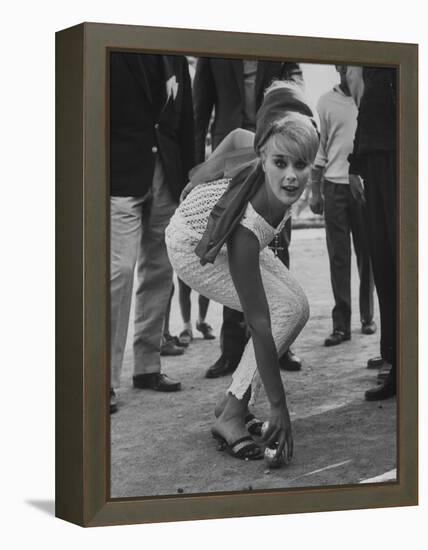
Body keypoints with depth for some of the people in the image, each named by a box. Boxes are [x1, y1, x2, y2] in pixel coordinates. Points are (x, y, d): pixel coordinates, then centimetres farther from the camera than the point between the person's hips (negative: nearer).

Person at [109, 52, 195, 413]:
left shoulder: (173, 54, 10)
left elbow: (185, 113, 14)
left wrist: (188, 171, 8)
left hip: (166, 175, 6)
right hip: (121, 175, -6)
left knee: (159, 271, 10)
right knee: (119, 269, -12)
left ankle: (148, 366, 21)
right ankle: (107, 379, -7)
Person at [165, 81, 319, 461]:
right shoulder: (246, 227, -43)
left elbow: (238, 135, -8)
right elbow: (259, 324, -40)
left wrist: (206, 172, 7)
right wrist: (279, 408, -36)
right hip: (195, 249, -7)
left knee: (299, 307, -3)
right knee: (286, 309, -20)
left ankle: (235, 400, 7)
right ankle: (231, 416, -11)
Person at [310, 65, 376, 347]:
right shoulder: (327, 102, 7)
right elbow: (319, 148, 9)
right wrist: (315, 191, 5)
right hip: (335, 186, 1)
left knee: (367, 254, 5)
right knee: (338, 256, -1)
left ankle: (367, 316, 17)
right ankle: (341, 324, 1)